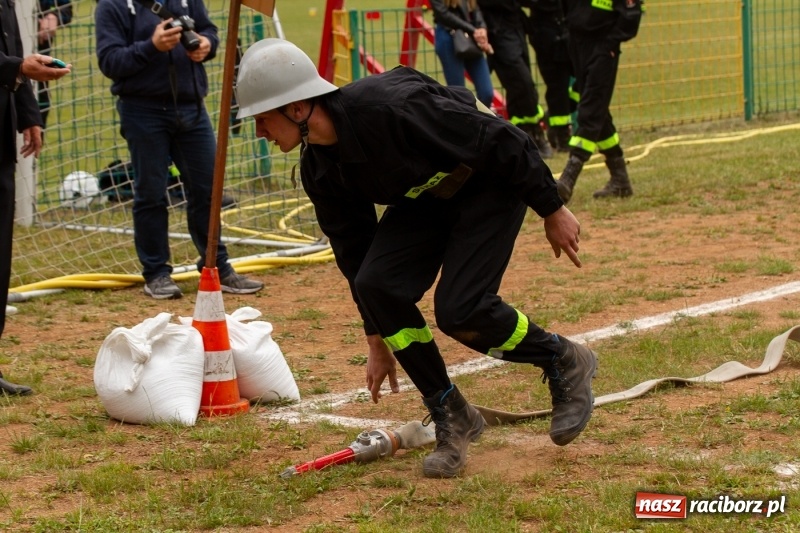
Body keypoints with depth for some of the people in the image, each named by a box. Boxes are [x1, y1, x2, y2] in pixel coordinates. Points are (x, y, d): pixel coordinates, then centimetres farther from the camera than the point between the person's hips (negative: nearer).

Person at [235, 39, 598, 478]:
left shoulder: (390, 107, -35)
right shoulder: (318, 169, -10)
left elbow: (501, 140, -27)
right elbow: (354, 250, 4)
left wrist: (552, 211, -18)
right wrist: (378, 343, 10)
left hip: (491, 182, -7)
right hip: (425, 197, 7)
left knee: (459, 311, -20)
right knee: (377, 284, -15)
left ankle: (565, 363, 8)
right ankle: (450, 416, 1)